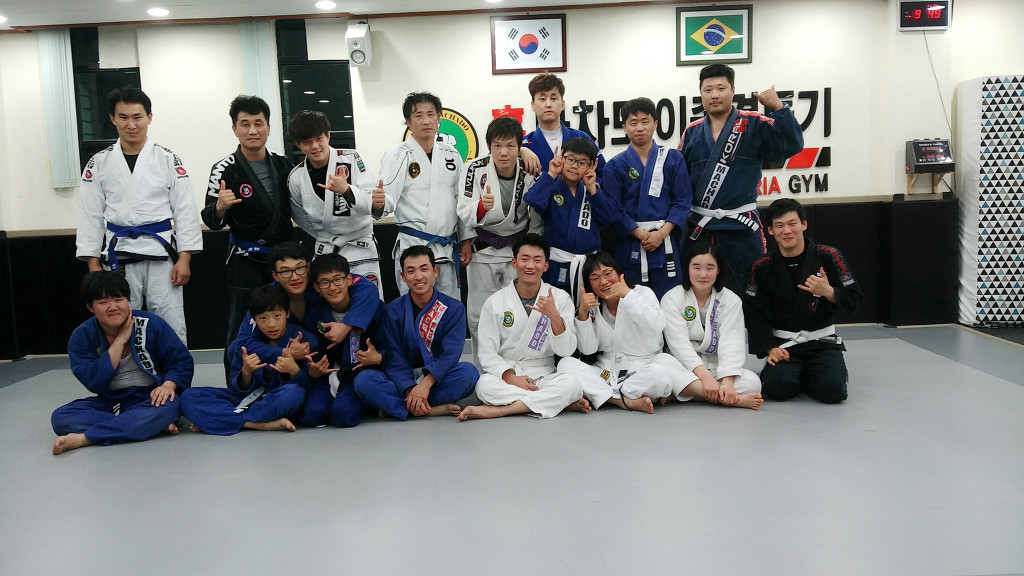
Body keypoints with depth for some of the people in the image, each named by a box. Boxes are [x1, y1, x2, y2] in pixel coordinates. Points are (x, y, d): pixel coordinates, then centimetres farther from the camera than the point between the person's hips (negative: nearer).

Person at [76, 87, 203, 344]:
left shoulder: (168, 160, 1)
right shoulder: (99, 163, 5)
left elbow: (185, 211, -1)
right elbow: (90, 216, 7)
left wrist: (184, 258, -6)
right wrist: (93, 263, 2)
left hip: (161, 254, -2)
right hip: (119, 258, 2)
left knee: (172, 328, 2)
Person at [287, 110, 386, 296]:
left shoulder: (352, 159, -8)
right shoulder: (296, 178, 0)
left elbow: (371, 202, -19)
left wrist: (347, 191, -37)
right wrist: (327, 239, 8)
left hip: (360, 249, -2)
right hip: (323, 252, 3)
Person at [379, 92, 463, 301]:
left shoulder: (451, 155, 11)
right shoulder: (397, 156, -3)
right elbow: (388, 200, -12)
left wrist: (466, 241, 14)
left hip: (447, 248, 4)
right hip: (412, 246, -4)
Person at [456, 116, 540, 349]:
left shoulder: (529, 173, -11)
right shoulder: (474, 169, -15)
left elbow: (535, 219, 3)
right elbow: (465, 215, -20)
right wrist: (482, 206, -41)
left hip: (518, 249, 1)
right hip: (482, 250, 0)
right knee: (479, 315, 4)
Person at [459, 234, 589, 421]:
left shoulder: (560, 298, 2)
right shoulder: (495, 302, 1)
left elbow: (566, 350, -4)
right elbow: (487, 353, -1)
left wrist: (554, 315, -20)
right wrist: (510, 377, -18)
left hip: (544, 377, 0)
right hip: (505, 375, 0)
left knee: (571, 383, -31)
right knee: (484, 385, -34)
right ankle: (563, 402, -24)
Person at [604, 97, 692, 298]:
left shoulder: (673, 159, 5)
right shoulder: (615, 166, 3)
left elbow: (682, 201, 1)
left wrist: (662, 233, -11)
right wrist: (641, 234, -12)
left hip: (665, 243, 0)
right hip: (630, 244, 0)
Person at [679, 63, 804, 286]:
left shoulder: (755, 124, 0)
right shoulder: (691, 132, 8)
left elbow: (791, 145, -12)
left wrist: (778, 108, -22)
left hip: (741, 226, -3)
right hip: (699, 227, 3)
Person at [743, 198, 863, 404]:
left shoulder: (828, 256, -3)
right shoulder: (762, 267, -1)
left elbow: (854, 300, -2)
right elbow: (752, 313, 0)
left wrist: (828, 292, -23)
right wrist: (769, 348, -10)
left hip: (822, 340, 0)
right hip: (783, 344, 0)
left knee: (832, 390, -24)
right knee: (778, 387, -26)